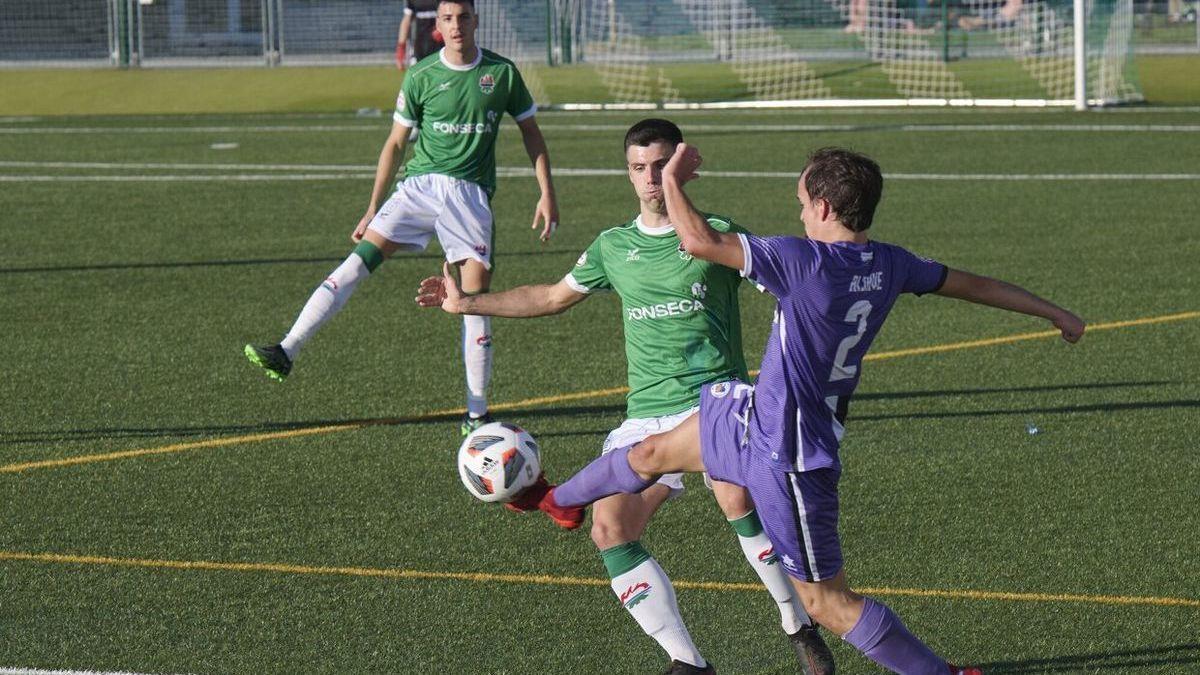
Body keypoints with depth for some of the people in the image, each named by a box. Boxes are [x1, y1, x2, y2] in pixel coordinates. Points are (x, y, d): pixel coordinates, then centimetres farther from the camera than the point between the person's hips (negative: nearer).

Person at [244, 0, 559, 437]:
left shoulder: (502, 73, 3)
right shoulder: (421, 77, 2)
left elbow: (531, 133, 14)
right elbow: (395, 143, 9)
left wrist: (547, 194, 7)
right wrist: (372, 209, 8)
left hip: (471, 192, 0)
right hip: (419, 183, 0)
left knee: (476, 294, -7)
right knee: (360, 260, -16)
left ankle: (477, 414, 3)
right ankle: (287, 352, -24)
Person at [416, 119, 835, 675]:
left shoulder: (718, 234, 4)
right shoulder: (613, 247, 17)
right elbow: (552, 297, 30)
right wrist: (466, 304, 30)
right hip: (647, 414, 5)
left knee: (739, 499, -32)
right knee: (610, 530, -13)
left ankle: (800, 629, -17)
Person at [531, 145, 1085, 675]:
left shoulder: (805, 262, -29)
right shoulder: (889, 266, -4)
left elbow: (699, 242, -29)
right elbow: (973, 285, 8)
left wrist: (673, 180, -10)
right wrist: (1054, 313, 22)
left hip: (788, 460, -9)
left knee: (826, 602, 2)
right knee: (654, 453, 26)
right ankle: (559, 500, 50)